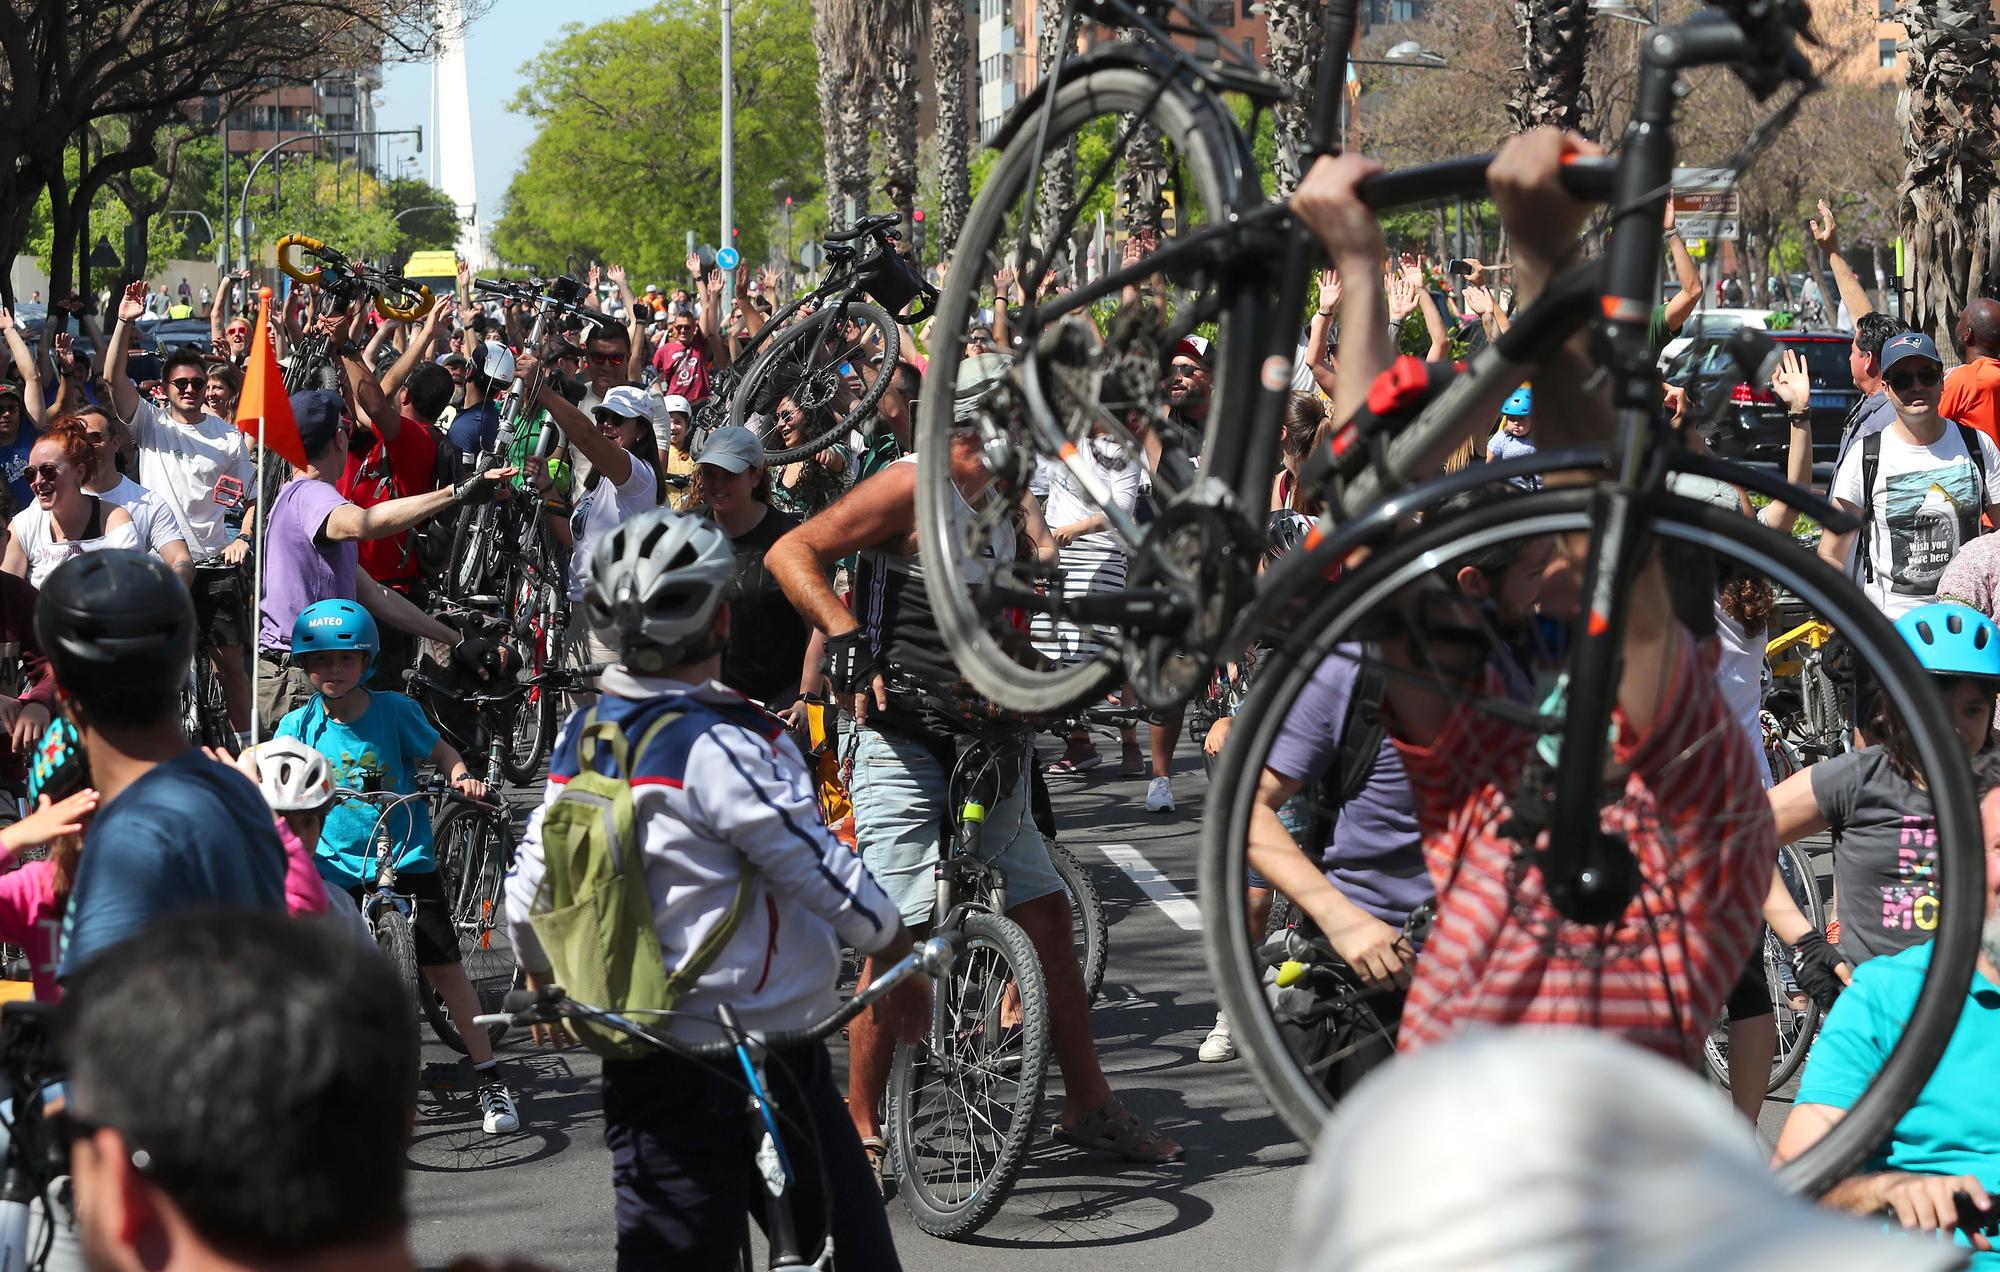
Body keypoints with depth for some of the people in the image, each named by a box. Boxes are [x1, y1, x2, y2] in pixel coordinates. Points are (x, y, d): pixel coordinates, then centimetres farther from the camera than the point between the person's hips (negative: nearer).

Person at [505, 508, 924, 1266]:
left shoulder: (582, 736, 5)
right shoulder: (718, 749, -19)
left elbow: (530, 888, 13)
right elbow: (822, 872, -13)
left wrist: (543, 979, 31)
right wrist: (902, 958, 3)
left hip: (641, 1065, 7)